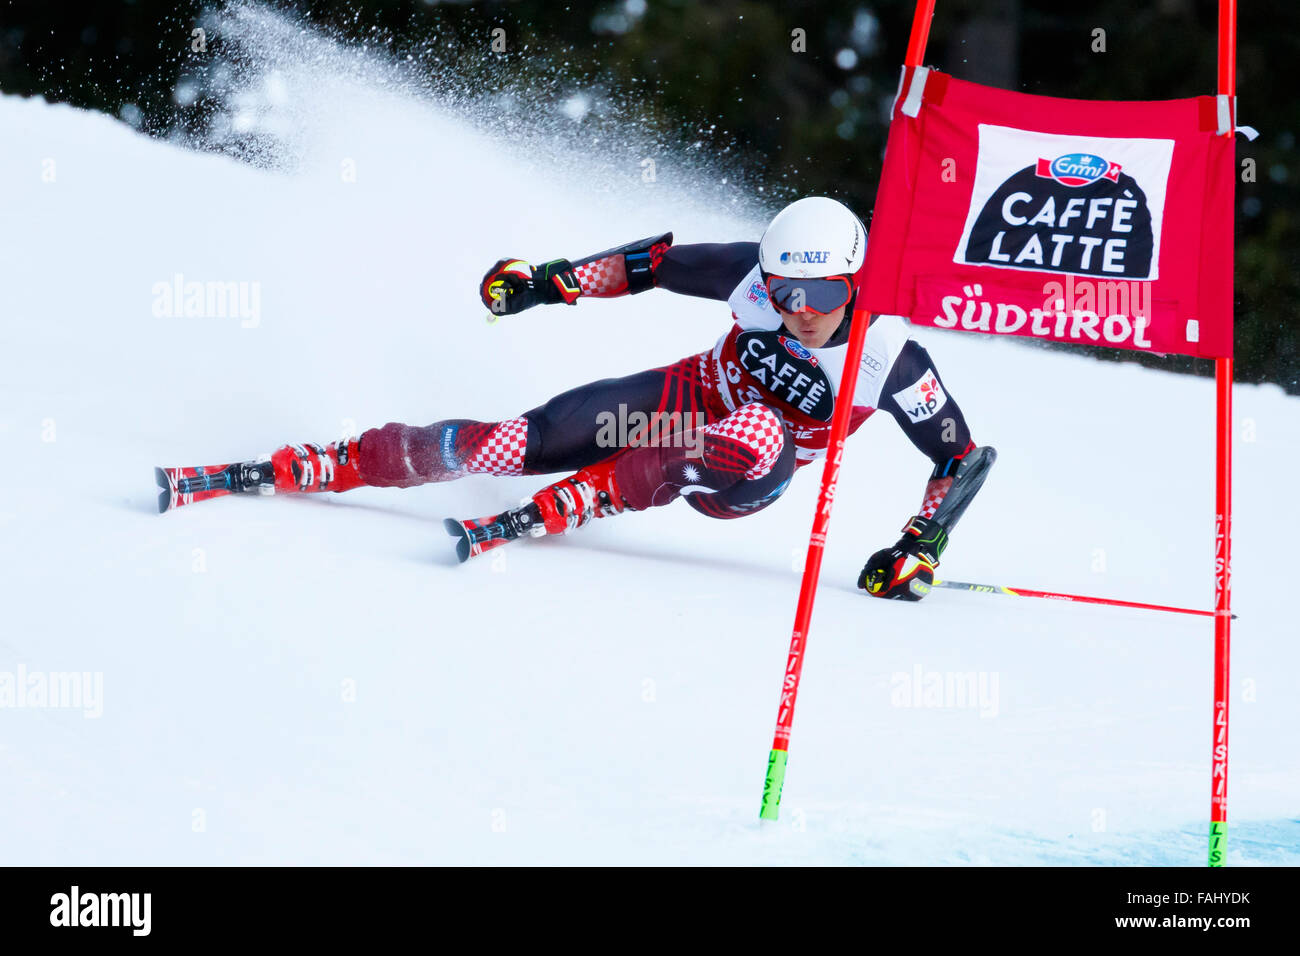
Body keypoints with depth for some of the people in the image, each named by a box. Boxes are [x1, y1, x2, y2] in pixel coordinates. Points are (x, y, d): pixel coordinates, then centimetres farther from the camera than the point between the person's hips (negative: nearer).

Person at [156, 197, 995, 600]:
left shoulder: (890, 358, -26)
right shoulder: (757, 277, -20)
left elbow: (967, 456, -18)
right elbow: (659, 262, -5)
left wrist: (921, 547, -26)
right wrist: (548, 281, -8)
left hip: (745, 484, -2)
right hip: (684, 400, 2)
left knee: (747, 439, -41)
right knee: (514, 443, -15)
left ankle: (548, 515, -32)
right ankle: (279, 472, -10)